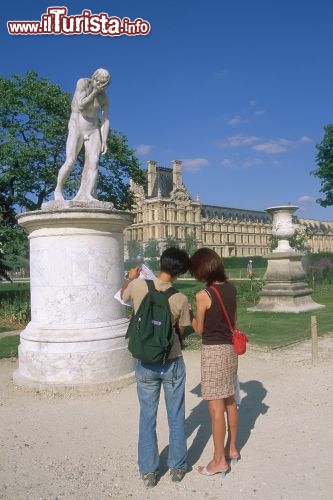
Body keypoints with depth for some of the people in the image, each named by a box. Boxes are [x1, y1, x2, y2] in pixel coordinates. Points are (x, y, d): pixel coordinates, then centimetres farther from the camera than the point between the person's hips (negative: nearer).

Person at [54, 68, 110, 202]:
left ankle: (88, 195, -24)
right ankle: (58, 189, 2)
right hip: (76, 128, -3)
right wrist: (95, 92, -16)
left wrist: (104, 141, -11)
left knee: (93, 162, -16)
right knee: (70, 162, -16)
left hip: (94, 131, 3)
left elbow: (105, 120, -1)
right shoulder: (83, 83, -5)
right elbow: (81, 105, -17)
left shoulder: (104, 98, 4)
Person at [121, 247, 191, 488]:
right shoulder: (180, 299, -15)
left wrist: (130, 278, 27)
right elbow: (181, 331, -2)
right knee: (176, 417, 17)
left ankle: (148, 471, 26)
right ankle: (177, 467, 30)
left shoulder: (138, 286, -13)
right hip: (173, 363, -1)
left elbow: (123, 297, 10)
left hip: (146, 364, 1)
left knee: (147, 418, 15)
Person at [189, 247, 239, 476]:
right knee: (230, 402, 20)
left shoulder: (203, 295, -18)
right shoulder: (231, 288, 2)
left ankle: (219, 460, 14)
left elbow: (199, 328, -6)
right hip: (231, 348, 8)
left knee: (216, 408, 2)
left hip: (213, 351, -8)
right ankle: (232, 449, 35)